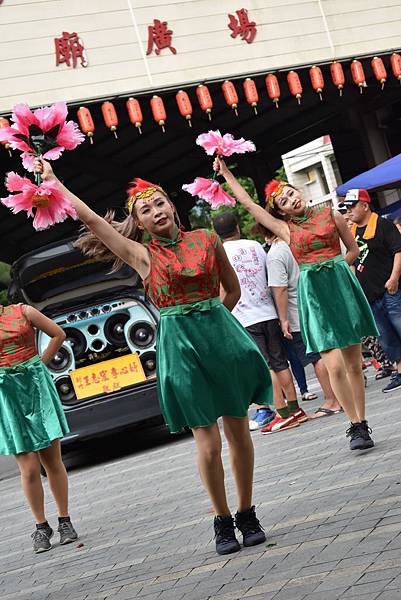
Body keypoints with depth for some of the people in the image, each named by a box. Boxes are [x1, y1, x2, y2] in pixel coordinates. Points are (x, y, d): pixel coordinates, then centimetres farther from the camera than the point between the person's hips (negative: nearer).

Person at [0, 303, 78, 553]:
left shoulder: (23, 312, 3)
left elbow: (59, 334, 8)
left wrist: (38, 366, 4)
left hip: (37, 387, 0)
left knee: (53, 461, 4)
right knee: (29, 469, -2)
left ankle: (65, 521, 15)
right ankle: (41, 527, 11)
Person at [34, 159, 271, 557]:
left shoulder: (206, 239, 6)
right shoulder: (143, 256, 1)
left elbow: (232, 289, 17)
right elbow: (90, 218, 0)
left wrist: (211, 319, 9)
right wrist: (52, 181, 6)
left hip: (220, 334, 2)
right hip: (179, 345, -2)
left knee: (238, 431, 5)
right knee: (208, 442, -3)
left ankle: (247, 515, 18)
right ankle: (222, 522, 10)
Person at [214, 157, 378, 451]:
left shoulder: (331, 214, 7)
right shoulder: (285, 228, 5)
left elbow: (354, 249, 15)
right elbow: (248, 203, 8)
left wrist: (333, 270, 3)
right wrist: (226, 174, 12)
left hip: (342, 285, 1)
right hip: (313, 295, -1)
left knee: (354, 364, 4)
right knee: (335, 366, -10)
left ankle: (362, 423, 12)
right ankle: (356, 426, -2)